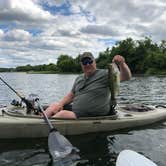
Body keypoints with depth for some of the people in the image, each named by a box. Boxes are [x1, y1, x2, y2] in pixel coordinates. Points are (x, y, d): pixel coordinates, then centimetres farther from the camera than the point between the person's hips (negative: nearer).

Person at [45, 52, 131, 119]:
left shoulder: (104, 74, -6)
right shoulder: (79, 78, 16)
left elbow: (126, 77, -16)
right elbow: (71, 95, 19)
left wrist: (122, 64, -36)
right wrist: (61, 104, 1)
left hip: (93, 116, -7)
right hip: (76, 110, 7)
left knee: (63, 114, -26)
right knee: (54, 106, -5)